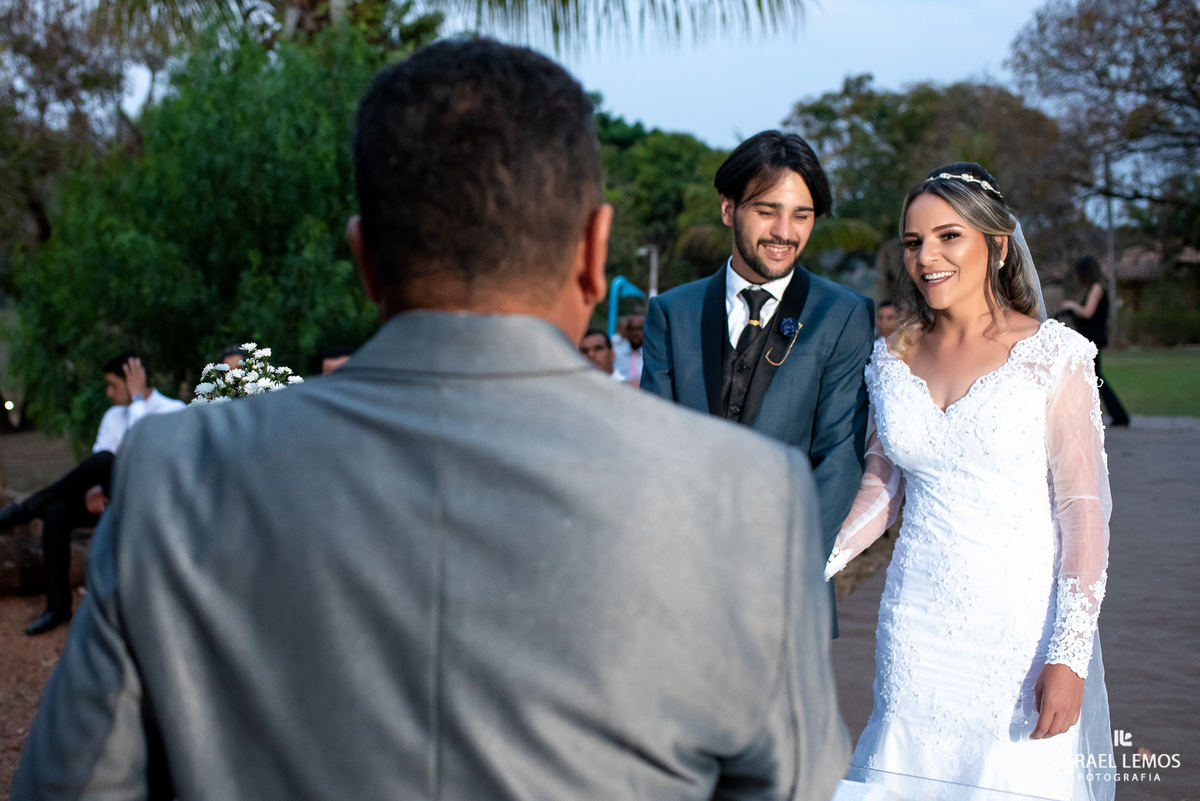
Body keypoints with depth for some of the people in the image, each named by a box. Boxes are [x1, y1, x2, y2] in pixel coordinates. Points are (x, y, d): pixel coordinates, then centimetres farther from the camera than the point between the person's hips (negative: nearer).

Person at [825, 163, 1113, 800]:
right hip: (917, 625, 4)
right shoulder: (893, 358, 6)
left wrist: (1069, 655, -16)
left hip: (1021, 623, -3)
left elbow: (1084, 506, -9)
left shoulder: (1053, 354, -6)